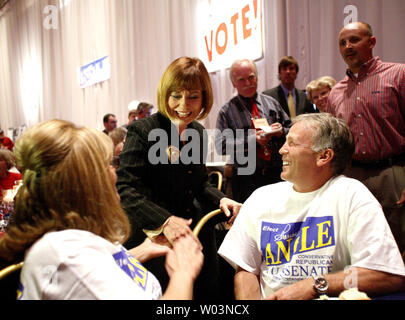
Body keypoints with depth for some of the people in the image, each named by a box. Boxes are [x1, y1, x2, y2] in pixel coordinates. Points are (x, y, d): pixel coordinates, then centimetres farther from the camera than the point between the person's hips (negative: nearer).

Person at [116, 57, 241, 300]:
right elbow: (125, 189, -20)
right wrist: (162, 221, -32)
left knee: (207, 292, 16)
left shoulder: (198, 132, 7)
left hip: (198, 237, 6)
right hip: (154, 242, -6)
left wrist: (220, 199, -3)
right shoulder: (142, 131, -13)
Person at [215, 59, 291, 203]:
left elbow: (290, 129, 18)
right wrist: (252, 139, -17)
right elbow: (221, 146, -8)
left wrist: (281, 131, -5)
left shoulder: (271, 103, 13)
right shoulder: (227, 111, 1)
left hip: (277, 174, 3)